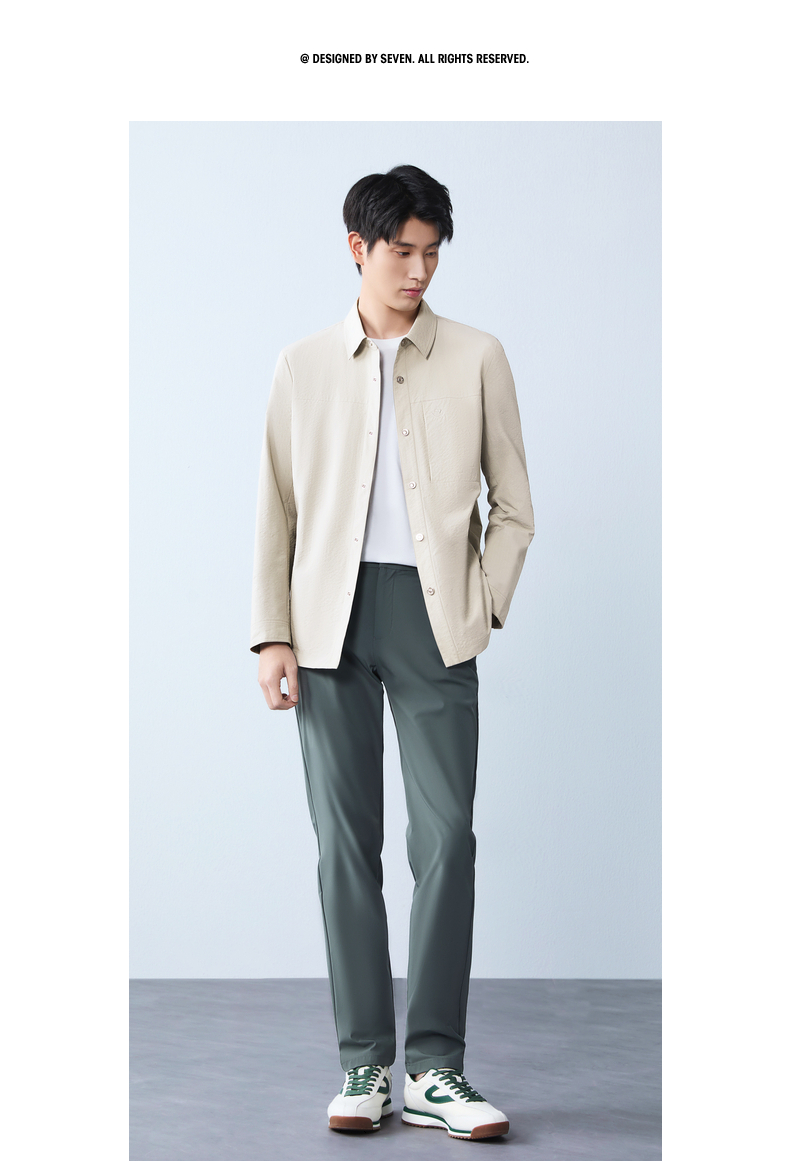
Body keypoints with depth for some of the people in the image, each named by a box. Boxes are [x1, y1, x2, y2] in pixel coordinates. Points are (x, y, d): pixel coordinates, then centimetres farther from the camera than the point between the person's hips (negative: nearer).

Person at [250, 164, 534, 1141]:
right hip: (332, 619, 1)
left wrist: (482, 612, -2)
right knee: (345, 841, 2)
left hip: (432, 615, -1)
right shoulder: (303, 366, 11)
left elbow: (514, 507, 9)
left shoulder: (477, 360, 7)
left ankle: (434, 1067, 2)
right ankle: (365, 1062, 10)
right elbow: (276, 509, 10)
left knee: (446, 835, -6)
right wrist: (272, 635, 1)